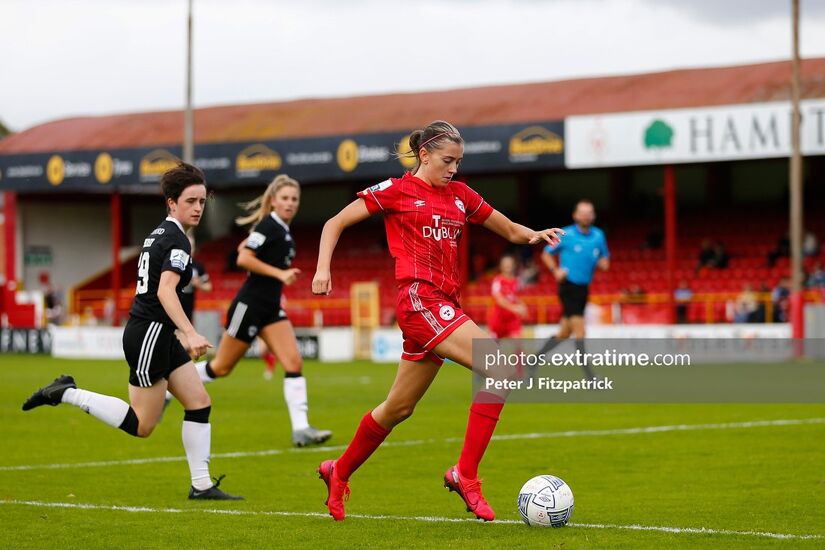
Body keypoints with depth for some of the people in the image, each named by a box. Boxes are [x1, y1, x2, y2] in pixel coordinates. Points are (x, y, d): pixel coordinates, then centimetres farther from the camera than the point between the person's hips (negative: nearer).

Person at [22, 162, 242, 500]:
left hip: (159, 335, 10)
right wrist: (190, 334, -38)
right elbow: (165, 291, -28)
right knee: (141, 425, -3)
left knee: (199, 403, 5)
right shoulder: (177, 240, -16)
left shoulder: (160, 234, 14)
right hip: (150, 335, -10)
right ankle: (67, 394, 2)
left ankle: (201, 485, 6)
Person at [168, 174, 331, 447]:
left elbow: (243, 247, 23)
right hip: (250, 305, -8)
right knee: (221, 367, 3)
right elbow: (243, 258, -23)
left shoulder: (281, 230, 12)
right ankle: (165, 391, 22)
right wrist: (280, 273, -25)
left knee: (294, 363, -7)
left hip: (270, 308, 8)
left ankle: (301, 430, -12)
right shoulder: (268, 225, -14)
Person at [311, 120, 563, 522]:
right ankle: (465, 473, -18)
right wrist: (322, 269, -10)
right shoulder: (396, 190, 0)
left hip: (444, 305, 7)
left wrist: (532, 235, 0)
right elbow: (335, 224, 5)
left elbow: (509, 230, 22)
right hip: (420, 298, -7)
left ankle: (338, 473, 34)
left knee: (398, 408, 15)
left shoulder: (460, 195, 17)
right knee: (502, 370, -21)